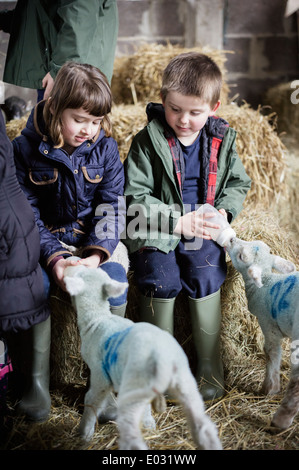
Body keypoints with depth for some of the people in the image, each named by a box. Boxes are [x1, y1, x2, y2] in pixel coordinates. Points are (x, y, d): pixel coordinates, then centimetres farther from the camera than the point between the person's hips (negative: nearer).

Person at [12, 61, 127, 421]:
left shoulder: (105, 148, -3)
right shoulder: (25, 148, -7)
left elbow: (111, 206, -6)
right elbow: (26, 213, -7)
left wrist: (97, 253, -23)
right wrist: (53, 256, -21)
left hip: (95, 242, 1)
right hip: (44, 242, -1)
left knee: (114, 280, -25)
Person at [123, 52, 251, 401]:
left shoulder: (222, 139, 5)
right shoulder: (147, 141, -7)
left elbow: (238, 182, 16)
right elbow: (135, 197, -10)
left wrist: (224, 209, -6)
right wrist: (177, 221, -19)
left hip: (202, 229, 2)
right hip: (156, 230, -2)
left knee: (205, 276, -21)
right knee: (162, 279, -24)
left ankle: (210, 366, -5)